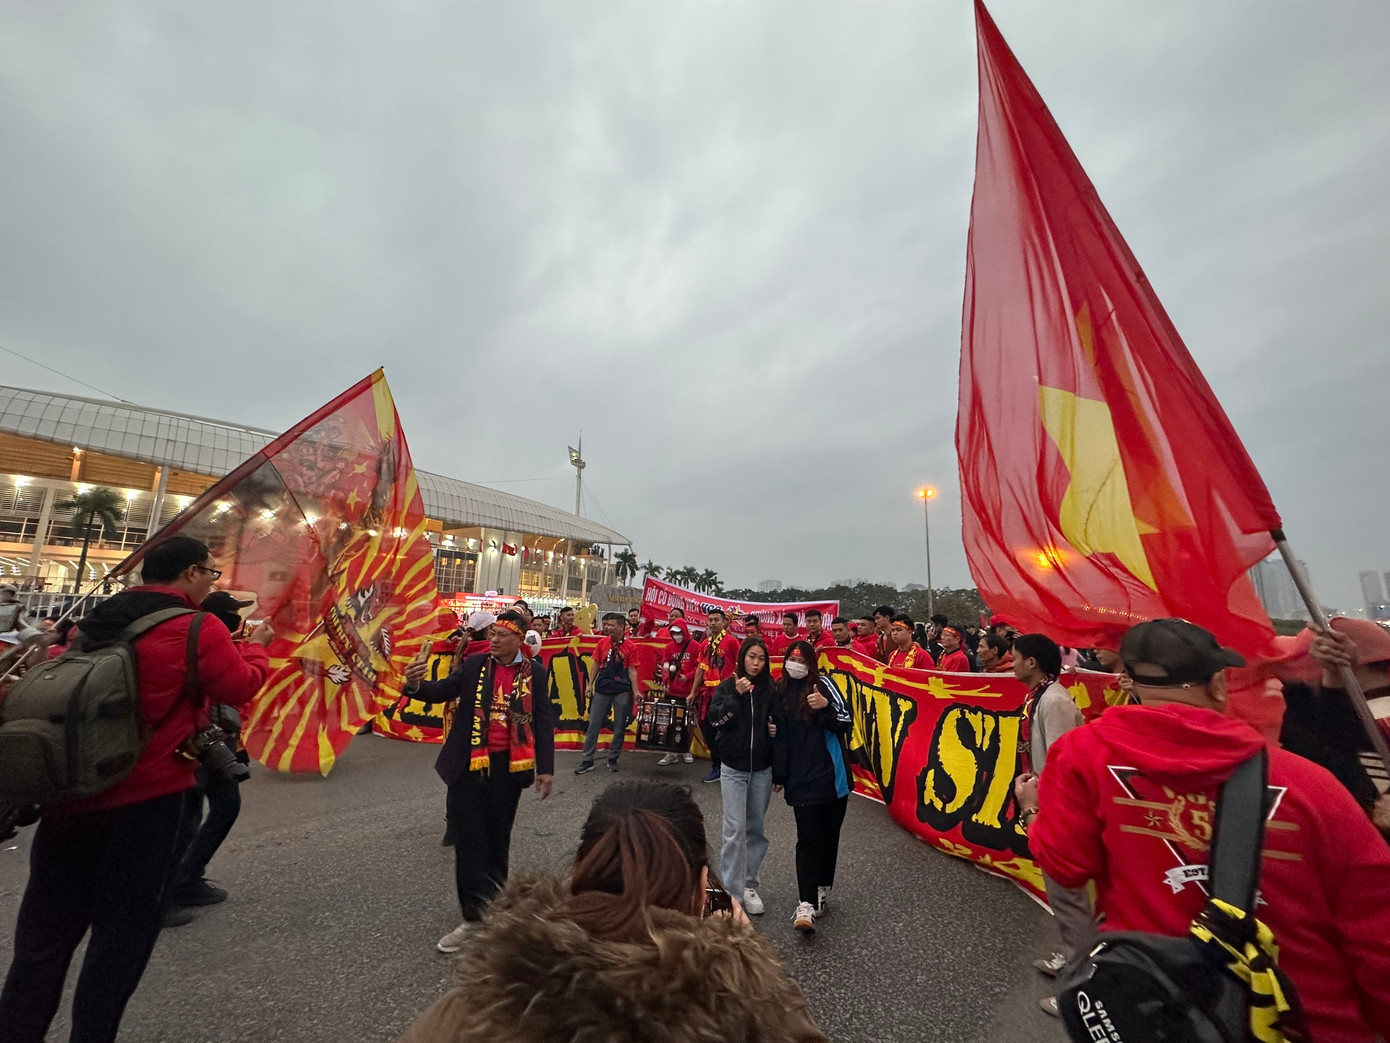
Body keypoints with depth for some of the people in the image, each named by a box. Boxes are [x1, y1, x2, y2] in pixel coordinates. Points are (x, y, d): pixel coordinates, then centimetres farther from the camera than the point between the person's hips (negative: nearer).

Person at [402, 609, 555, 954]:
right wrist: (415, 684, -29)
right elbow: (441, 692, -6)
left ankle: (493, 909, 37)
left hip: (508, 767, 0)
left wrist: (546, 768, -4)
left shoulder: (534, 672, -4)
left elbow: (543, 721, -2)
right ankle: (473, 916, 22)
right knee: (468, 841, 6)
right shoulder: (474, 664, 0)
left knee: (497, 839, 16)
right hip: (469, 766, 1)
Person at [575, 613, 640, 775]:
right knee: (593, 726, 7)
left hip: (622, 692, -2)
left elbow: (632, 671, -5)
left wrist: (636, 691, -13)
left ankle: (613, 760, 24)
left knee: (620, 727, 8)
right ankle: (587, 761, 17)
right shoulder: (602, 642, 2)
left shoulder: (631, 647, -6)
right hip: (602, 689, 2)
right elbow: (596, 664, 9)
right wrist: (590, 684, 6)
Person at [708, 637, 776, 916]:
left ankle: (749, 885, 25)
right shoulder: (728, 686, -4)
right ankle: (732, 890, 7)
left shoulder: (769, 690, 0)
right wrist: (737, 695, -24)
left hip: (762, 769, 2)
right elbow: (714, 718, -14)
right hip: (733, 768, -2)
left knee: (755, 829, 11)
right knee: (735, 829, -4)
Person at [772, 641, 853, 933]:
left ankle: (821, 890, 32)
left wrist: (825, 707, -29)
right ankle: (806, 905, 0)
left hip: (831, 777, -1)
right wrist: (779, 775, 14)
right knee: (808, 838, -3)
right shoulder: (781, 693, 6)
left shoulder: (823, 685, -5)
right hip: (801, 780, 1)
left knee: (828, 835, 12)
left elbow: (846, 723, -10)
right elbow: (779, 737, 12)